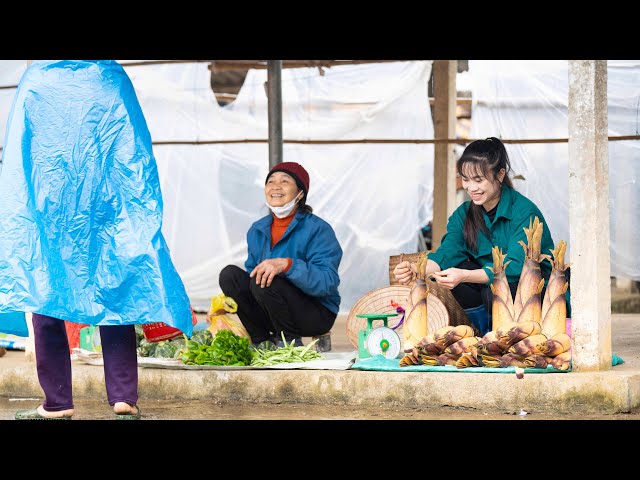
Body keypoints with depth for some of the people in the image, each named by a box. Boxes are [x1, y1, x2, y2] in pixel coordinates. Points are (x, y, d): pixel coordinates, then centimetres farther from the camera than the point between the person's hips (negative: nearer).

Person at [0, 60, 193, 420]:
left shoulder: (35, 81, 6)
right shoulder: (113, 80, 5)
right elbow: (138, 156, 4)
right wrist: (142, 223, 8)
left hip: (47, 213, 0)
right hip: (105, 213, 1)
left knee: (45, 297, 5)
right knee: (115, 296, 5)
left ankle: (57, 403, 1)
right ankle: (124, 398, -3)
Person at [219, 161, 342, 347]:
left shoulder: (318, 229, -13)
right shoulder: (257, 230, 10)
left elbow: (328, 282, -25)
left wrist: (287, 264, -38)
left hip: (316, 314, -6)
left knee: (263, 282, -30)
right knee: (229, 274, -11)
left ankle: (291, 341, -7)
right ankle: (262, 341, -2)